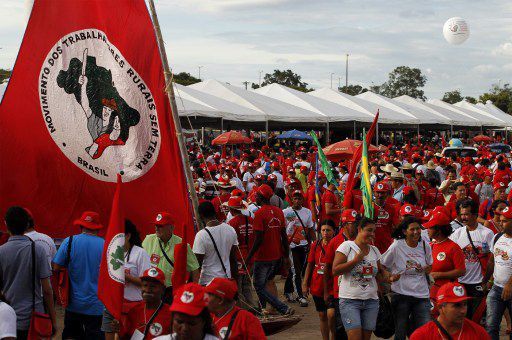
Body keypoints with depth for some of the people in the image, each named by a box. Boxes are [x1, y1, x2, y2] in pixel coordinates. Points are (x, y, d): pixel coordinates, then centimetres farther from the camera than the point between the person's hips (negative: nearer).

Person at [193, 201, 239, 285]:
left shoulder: (201, 235, -18)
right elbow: (233, 258, 7)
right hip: (227, 278, 5)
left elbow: (197, 263, -15)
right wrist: (235, 278, 16)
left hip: (208, 281, -5)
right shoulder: (231, 230, -1)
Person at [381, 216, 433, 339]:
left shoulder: (425, 246, 2)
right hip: (401, 294, -3)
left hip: (422, 295, 3)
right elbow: (382, 265, 2)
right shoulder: (396, 246, -8)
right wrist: (390, 278, -13)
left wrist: (428, 269, -3)